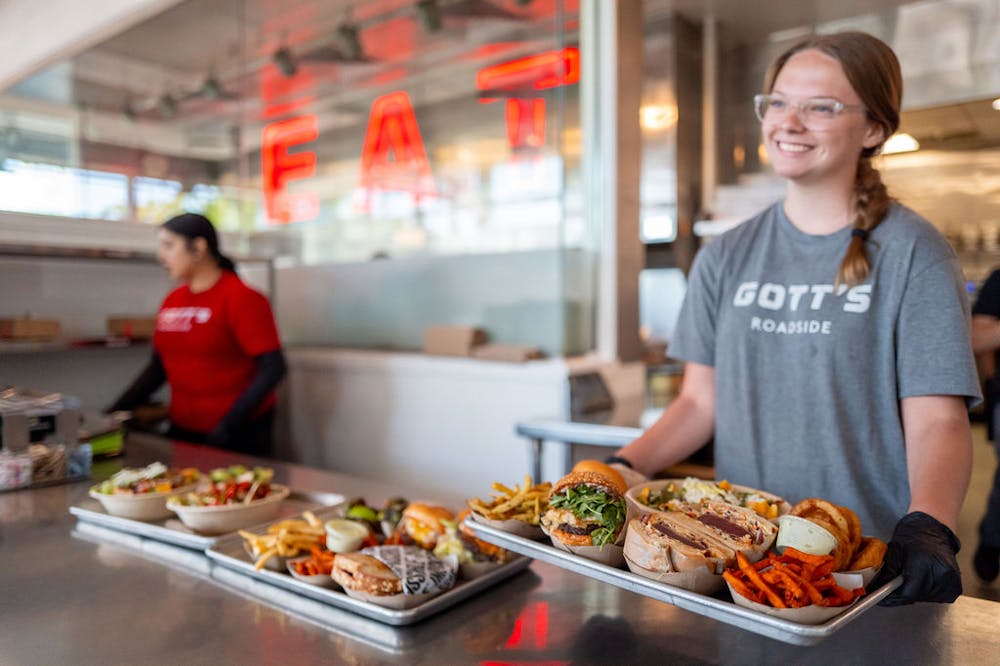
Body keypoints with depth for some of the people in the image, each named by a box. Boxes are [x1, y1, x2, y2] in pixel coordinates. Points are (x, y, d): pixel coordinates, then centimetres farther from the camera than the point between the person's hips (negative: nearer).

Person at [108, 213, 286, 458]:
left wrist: (228, 426, -20)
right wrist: (113, 413, 7)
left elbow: (272, 368, -16)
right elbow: (159, 367, 14)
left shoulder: (241, 298, -12)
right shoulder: (171, 301, 7)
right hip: (182, 431, 5)